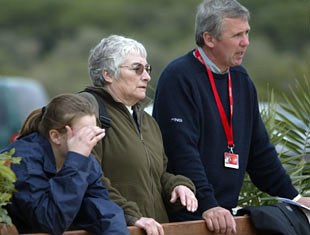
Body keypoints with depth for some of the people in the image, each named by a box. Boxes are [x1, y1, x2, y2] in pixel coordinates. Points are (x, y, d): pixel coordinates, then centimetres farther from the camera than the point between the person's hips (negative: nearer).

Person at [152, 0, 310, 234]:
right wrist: (207, 206, -28)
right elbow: (182, 151, -20)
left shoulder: (241, 79, 14)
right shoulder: (178, 78, -11)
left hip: (225, 213, 7)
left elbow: (259, 148, 19)